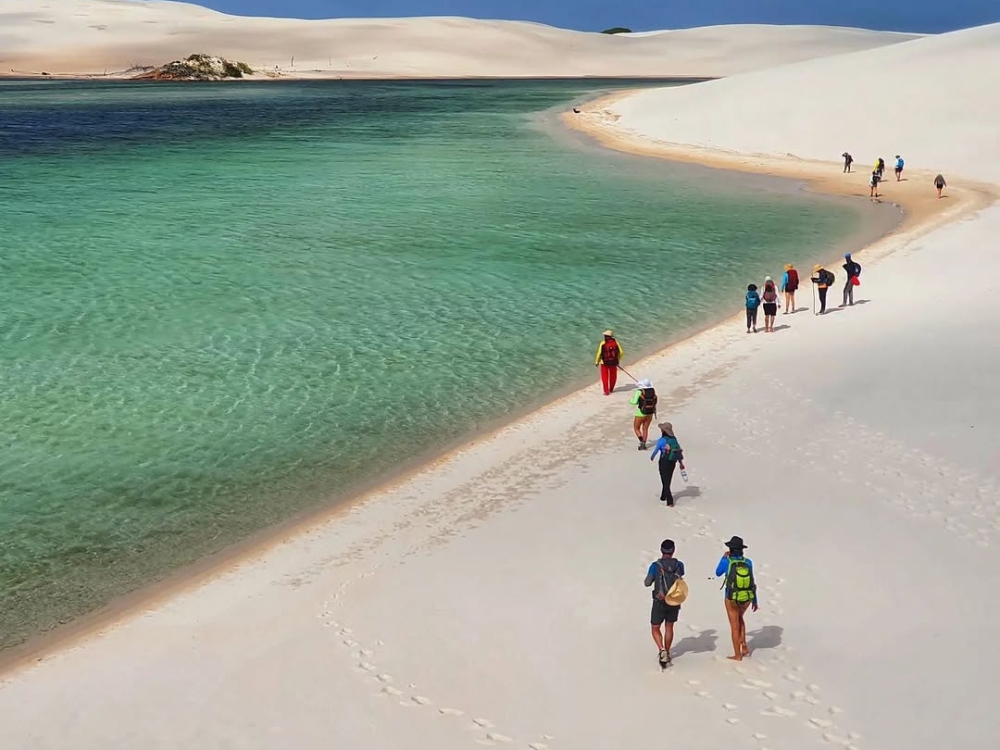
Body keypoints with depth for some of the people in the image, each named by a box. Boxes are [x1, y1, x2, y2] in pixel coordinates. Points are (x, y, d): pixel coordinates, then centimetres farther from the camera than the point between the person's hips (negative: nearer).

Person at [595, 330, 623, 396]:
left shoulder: (603, 343, -13)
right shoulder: (615, 342, -5)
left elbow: (599, 353, -13)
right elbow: (621, 352, -2)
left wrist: (597, 362, 0)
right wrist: (618, 360, 13)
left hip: (604, 362, -2)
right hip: (613, 362, 2)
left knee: (605, 377, 10)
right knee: (613, 376, 20)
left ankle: (606, 391, 5)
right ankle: (611, 389, 34)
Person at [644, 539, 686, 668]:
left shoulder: (655, 565, -15)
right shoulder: (679, 565, -7)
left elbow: (647, 583, -6)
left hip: (660, 602, -3)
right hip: (675, 602, 3)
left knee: (655, 628, 9)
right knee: (669, 627, 19)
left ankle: (661, 650, -14)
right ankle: (667, 654, 28)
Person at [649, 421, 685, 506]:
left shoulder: (662, 440, -17)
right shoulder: (674, 439, 0)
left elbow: (656, 450, -9)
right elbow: (679, 451, 4)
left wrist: (652, 457, 13)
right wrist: (681, 463, 12)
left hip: (664, 462, -6)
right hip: (673, 462, 6)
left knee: (665, 482, 1)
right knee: (668, 480, 21)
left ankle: (670, 502, -4)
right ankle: (663, 497, 37)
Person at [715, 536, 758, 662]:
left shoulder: (727, 562, -15)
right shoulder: (748, 562, -8)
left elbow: (718, 573, 5)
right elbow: (752, 582, -1)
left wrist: (723, 558, 13)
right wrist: (755, 600, 8)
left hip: (732, 599, -3)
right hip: (747, 598, 3)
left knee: (734, 626, 11)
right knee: (740, 618, 31)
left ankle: (737, 655, 18)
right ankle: (744, 644, 18)